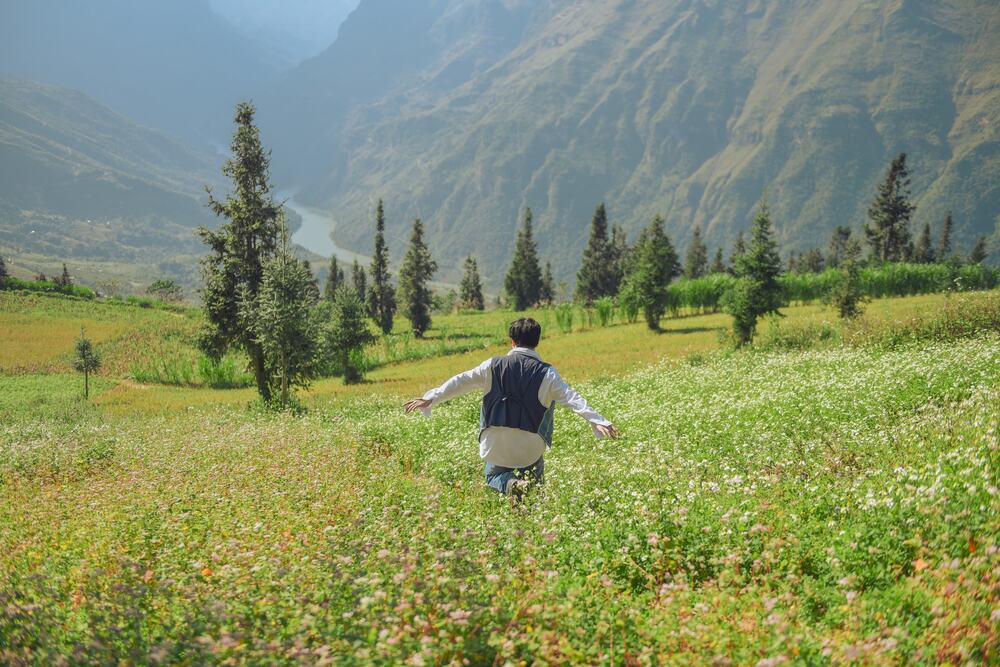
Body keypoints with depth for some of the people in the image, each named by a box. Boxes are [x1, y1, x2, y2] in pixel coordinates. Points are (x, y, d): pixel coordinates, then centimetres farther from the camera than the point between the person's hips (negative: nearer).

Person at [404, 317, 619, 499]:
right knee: (535, 479, 23)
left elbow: (461, 382, 1)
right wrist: (597, 421, -12)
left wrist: (429, 399, 5)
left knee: (494, 476, 25)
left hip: (497, 442, 1)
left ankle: (509, 483, -11)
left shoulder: (493, 366, 0)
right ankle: (528, 482, -15)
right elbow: (571, 398, -11)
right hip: (530, 445, 0)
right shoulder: (546, 373, -4)